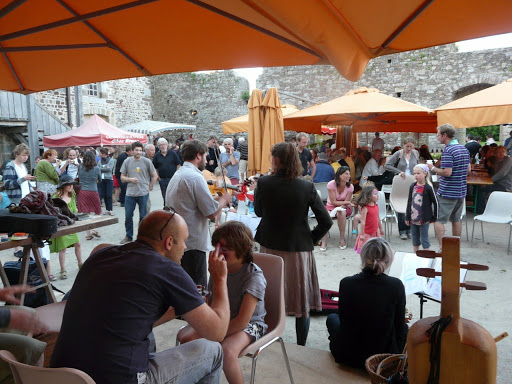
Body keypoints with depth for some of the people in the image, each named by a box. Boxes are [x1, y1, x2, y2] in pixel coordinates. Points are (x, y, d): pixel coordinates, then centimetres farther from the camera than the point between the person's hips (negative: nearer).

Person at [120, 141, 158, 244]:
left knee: (143, 216, 5)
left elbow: (154, 176, 6)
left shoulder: (147, 161, 0)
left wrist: (149, 187, 4)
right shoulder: (127, 161, 5)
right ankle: (128, 236, 21)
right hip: (130, 193, 2)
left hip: (143, 194, -2)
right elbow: (122, 177, 9)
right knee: (128, 216, 6)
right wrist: (130, 179, -9)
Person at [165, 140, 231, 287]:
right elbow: (212, 212, -18)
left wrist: (216, 198, 12)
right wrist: (224, 199, 0)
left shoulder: (177, 175, 14)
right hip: (193, 244, -10)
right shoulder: (195, 177, -17)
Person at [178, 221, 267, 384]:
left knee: (227, 351, -34)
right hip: (222, 319, 7)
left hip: (250, 324, -6)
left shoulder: (254, 276, -21)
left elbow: (242, 320, -23)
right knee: (187, 339, -14)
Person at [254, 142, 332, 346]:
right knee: (302, 301, 14)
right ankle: (301, 348, 25)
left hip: (270, 248, 1)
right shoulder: (307, 187, -10)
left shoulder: (264, 183, -12)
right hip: (299, 250, 0)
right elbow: (326, 221, -9)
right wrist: (311, 240, 3)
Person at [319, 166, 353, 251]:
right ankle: (324, 242, -23)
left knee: (341, 213, -36)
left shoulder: (350, 187, -10)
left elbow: (346, 204, -10)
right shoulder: (331, 184, -16)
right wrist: (348, 202, -17)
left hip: (344, 208, 1)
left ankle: (342, 239, -22)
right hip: (331, 206, -1)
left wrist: (339, 208, -30)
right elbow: (333, 202, -15)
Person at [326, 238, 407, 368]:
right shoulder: (396, 285, -16)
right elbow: (399, 324, -5)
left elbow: (344, 321, -3)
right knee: (405, 328, 33)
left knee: (332, 318, 30)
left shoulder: (346, 284, -17)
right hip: (387, 354, 1)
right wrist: (398, 352, 13)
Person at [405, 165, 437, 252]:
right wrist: (407, 217, 10)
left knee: (424, 239, 2)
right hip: (413, 218, 5)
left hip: (424, 219, -5)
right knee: (415, 239, 14)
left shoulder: (428, 188, -11)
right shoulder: (412, 186, 4)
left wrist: (434, 217, -4)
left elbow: (435, 202, -6)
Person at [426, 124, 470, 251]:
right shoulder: (464, 149, 10)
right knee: (456, 219, 17)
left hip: (447, 193, -9)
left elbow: (447, 172, -22)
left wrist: (433, 168, -9)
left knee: (438, 220, -4)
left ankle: (442, 247, -10)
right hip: (461, 191, 9)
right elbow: (468, 169, 16)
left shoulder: (448, 150, -17)